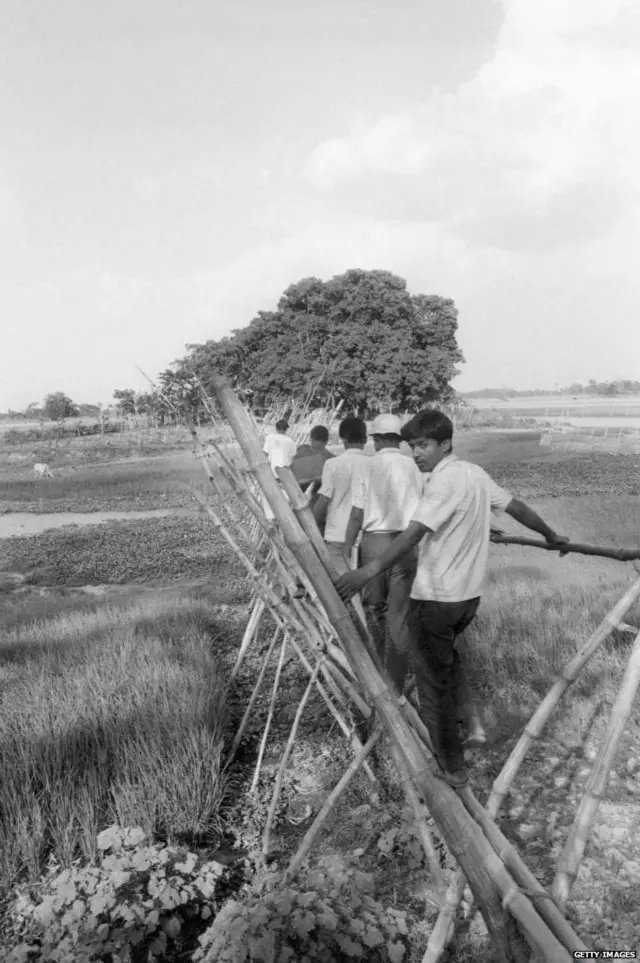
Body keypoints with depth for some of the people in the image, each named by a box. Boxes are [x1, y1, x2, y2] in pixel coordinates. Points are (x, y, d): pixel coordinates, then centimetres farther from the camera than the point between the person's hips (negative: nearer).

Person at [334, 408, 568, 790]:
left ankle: (451, 768, 12)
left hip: (436, 597, -9)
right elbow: (516, 505, 16)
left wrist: (368, 571, -39)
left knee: (434, 680, 3)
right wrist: (551, 535, 32)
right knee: (447, 656, 30)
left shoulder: (446, 479, -18)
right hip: (469, 594, 9)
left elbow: (414, 533, -30)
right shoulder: (475, 473, 7)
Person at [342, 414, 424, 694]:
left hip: (375, 541, -2)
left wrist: (346, 552, 4)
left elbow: (357, 515, -5)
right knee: (399, 614, 7)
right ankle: (395, 687, 15)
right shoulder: (414, 466, 4)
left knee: (374, 606, 18)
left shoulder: (366, 466, -4)